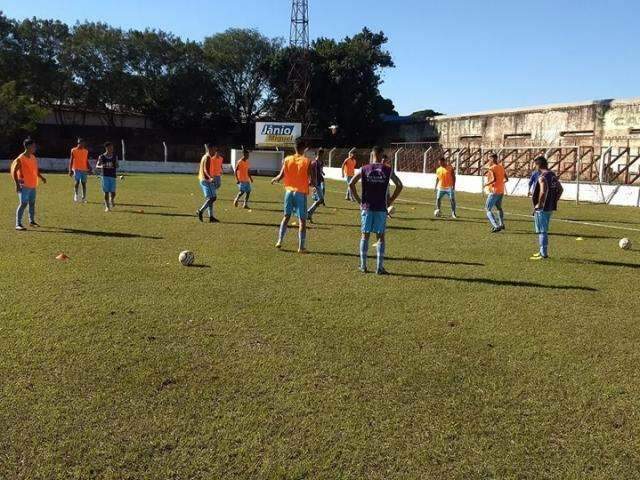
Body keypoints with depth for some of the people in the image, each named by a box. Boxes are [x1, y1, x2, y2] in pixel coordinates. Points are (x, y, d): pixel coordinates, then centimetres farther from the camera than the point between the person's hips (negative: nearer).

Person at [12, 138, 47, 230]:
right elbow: (14, 171, -14)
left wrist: (41, 177, 7)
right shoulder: (20, 159, -13)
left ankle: (32, 221, 29)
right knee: (23, 204, -10)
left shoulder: (33, 158, 11)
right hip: (24, 186, -8)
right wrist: (17, 184, -20)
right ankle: (18, 224, -7)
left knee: (32, 203, 15)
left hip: (33, 185, 8)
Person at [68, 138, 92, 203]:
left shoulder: (86, 151, 10)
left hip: (84, 170, 3)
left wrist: (89, 169, 4)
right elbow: (71, 161, 1)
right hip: (76, 169, -3)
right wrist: (70, 170, -4)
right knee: (77, 182, -14)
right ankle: (76, 195, -2)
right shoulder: (73, 150, 1)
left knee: (84, 183, 3)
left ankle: (84, 198, 8)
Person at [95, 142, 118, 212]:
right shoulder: (101, 157, -1)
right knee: (106, 192, -2)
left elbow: (117, 165, 11)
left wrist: (116, 165, -14)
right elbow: (97, 166, 1)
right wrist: (101, 166, -22)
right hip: (105, 176, -1)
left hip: (113, 176, 1)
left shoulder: (115, 156, 4)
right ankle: (107, 207, 9)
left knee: (113, 192, -4)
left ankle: (112, 200, 31)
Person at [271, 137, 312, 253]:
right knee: (302, 220, 2)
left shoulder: (287, 160, -1)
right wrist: (309, 183, 12)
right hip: (301, 193, -3)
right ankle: (301, 247, 2)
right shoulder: (307, 162, -9)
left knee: (286, 217, 19)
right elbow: (312, 180, -11)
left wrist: (274, 180, 19)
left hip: (289, 191, 4)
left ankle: (279, 241, 15)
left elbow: (281, 176, -3)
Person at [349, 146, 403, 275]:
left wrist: (359, 200, 4)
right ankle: (379, 268, 4)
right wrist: (390, 201, 5)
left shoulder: (364, 169, 1)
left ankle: (363, 266, 12)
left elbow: (351, 184, -4)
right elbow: (399, 185, -1)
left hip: (367, 207, 1)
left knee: (365, 235, 9)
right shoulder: (388, 170, 1)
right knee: (381, 237, 5)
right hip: (381, 208, -1)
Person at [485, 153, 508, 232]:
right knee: (499, 208, 27)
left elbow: (494, 179, -27)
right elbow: (506, 179, 13)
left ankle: (496, 226, -19)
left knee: (488, 210, -5)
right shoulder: (502, 167, 9)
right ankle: (501, 224, 40)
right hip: (501, 191, 8)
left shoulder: (492, 168, -14)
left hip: (494, 192, -8)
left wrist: (487, 184, -12)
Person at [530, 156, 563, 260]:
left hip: (542, 209, -9)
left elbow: (543, 192, -29)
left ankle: (543, 254, 1)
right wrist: (555, 201, 19)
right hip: (551, 207, 9)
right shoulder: (553, 175, 11)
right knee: (544, 231, 19)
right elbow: (560, 189, 18)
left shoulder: (542, 177, -17)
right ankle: (543, 251, 28)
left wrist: (539, 204, -19)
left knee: (542, 231, -2)